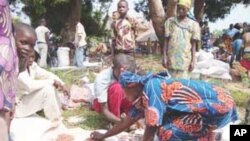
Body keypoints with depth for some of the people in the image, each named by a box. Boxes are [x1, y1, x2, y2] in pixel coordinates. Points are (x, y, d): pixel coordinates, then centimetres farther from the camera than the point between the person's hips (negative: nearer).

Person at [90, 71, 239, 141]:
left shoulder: (151, 87, -17)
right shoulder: (143, 94, 11)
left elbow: (151, 129, -17)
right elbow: (129, 120, 22)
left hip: (219, 105, -10)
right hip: (219, 100, 10)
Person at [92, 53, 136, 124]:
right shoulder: (102, 79, -34)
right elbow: (104, 111, -33)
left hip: (120, 102, 4)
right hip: (100, 104, -4)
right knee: (116, 87, -36)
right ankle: (115, 123, -22)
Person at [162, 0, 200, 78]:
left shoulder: (193, 25, 4)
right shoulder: (170, 21, 6)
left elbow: (193, 45, 4)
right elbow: (166, 40, 6)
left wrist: (193, 61, -1)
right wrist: (164, 57, -1)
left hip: (185, 59, -1)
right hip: (171, 58, 1)